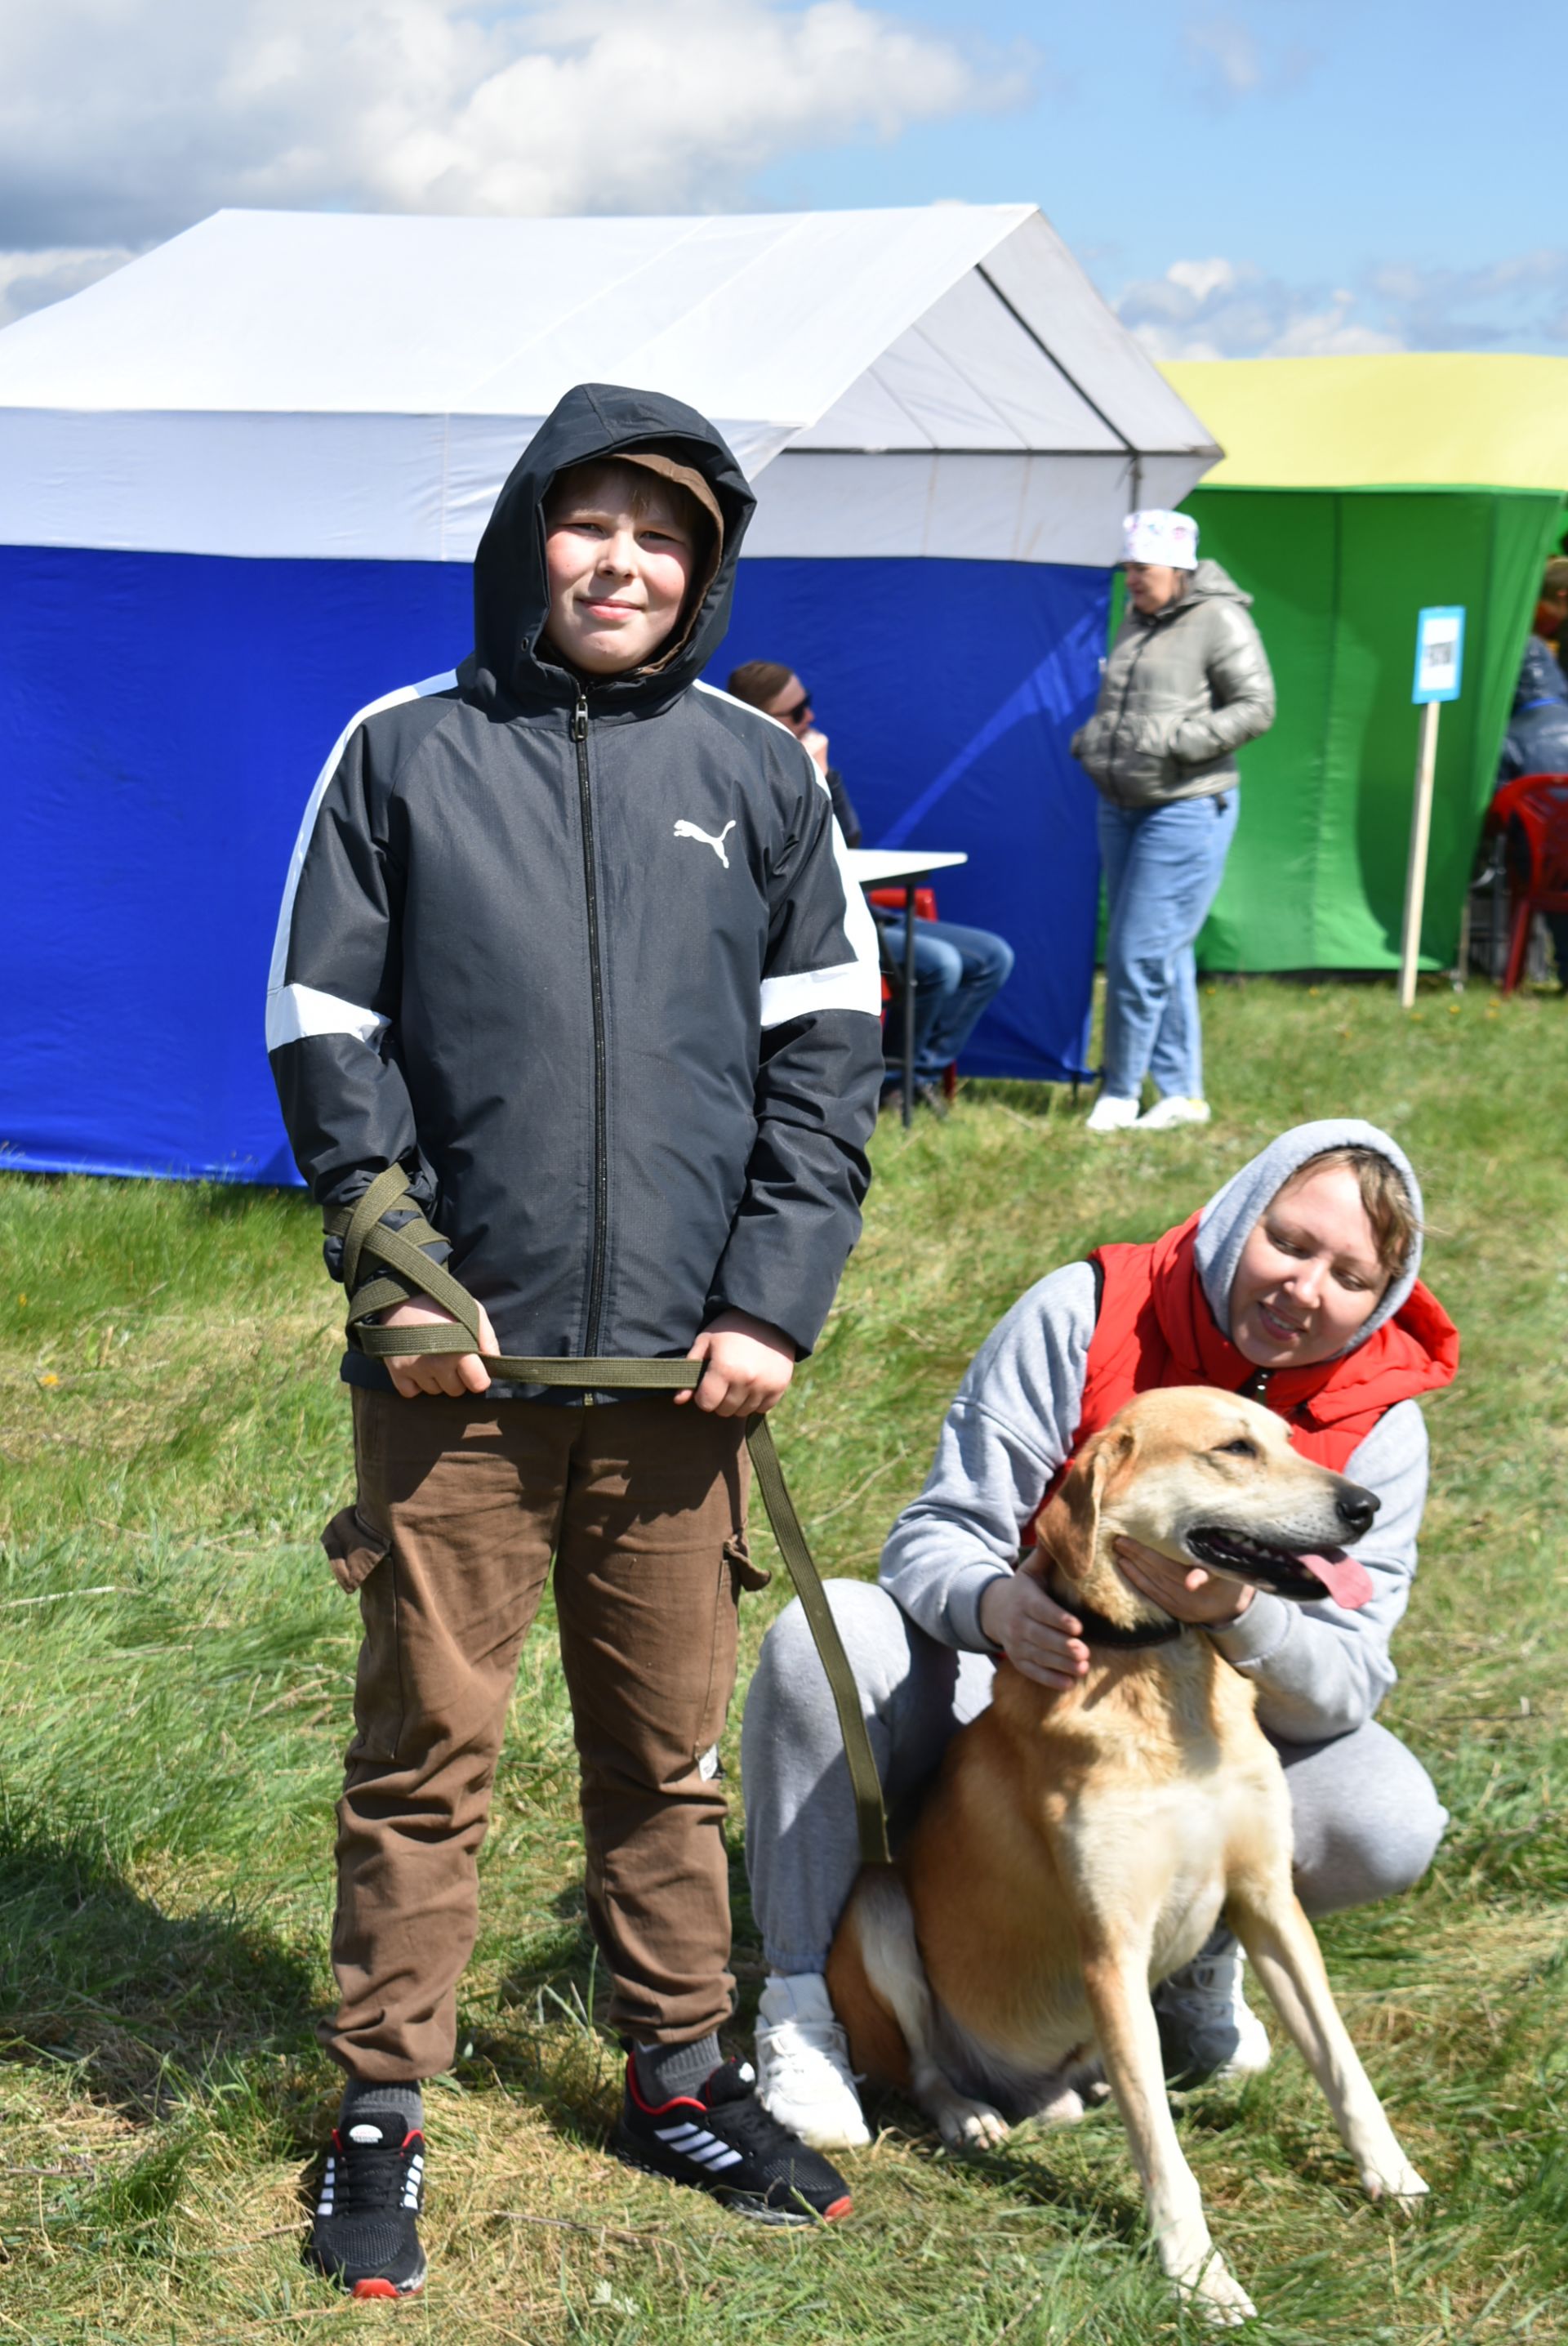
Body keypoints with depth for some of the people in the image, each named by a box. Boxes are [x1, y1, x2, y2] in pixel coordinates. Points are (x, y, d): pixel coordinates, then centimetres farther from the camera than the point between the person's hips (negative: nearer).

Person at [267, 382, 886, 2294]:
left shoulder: (758, 771, 7)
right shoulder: (405, 755, 3)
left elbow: (826, 1046, 6)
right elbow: (324, 1029, 3)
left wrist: (775, 1298, -3)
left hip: (681, 1362, 2)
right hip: (460, 1356, -1)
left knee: (670, 1744, 12)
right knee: (424, 1743, 4)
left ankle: (677, 2076, 28)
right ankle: (381, 2116, 17)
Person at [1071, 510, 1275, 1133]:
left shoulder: (1220, 621, -10)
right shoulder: (1136, 619, 13)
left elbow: (1256, 708, -14)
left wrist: (1180, 740, -21)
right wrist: (1093, 736, 8)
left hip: (1187, 809, -8)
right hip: (1122, 807, 8)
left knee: (1140, 953, -9)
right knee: (1164, 954, 11)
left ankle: (1121, 1090, 3)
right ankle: (1181, 1093, 18)